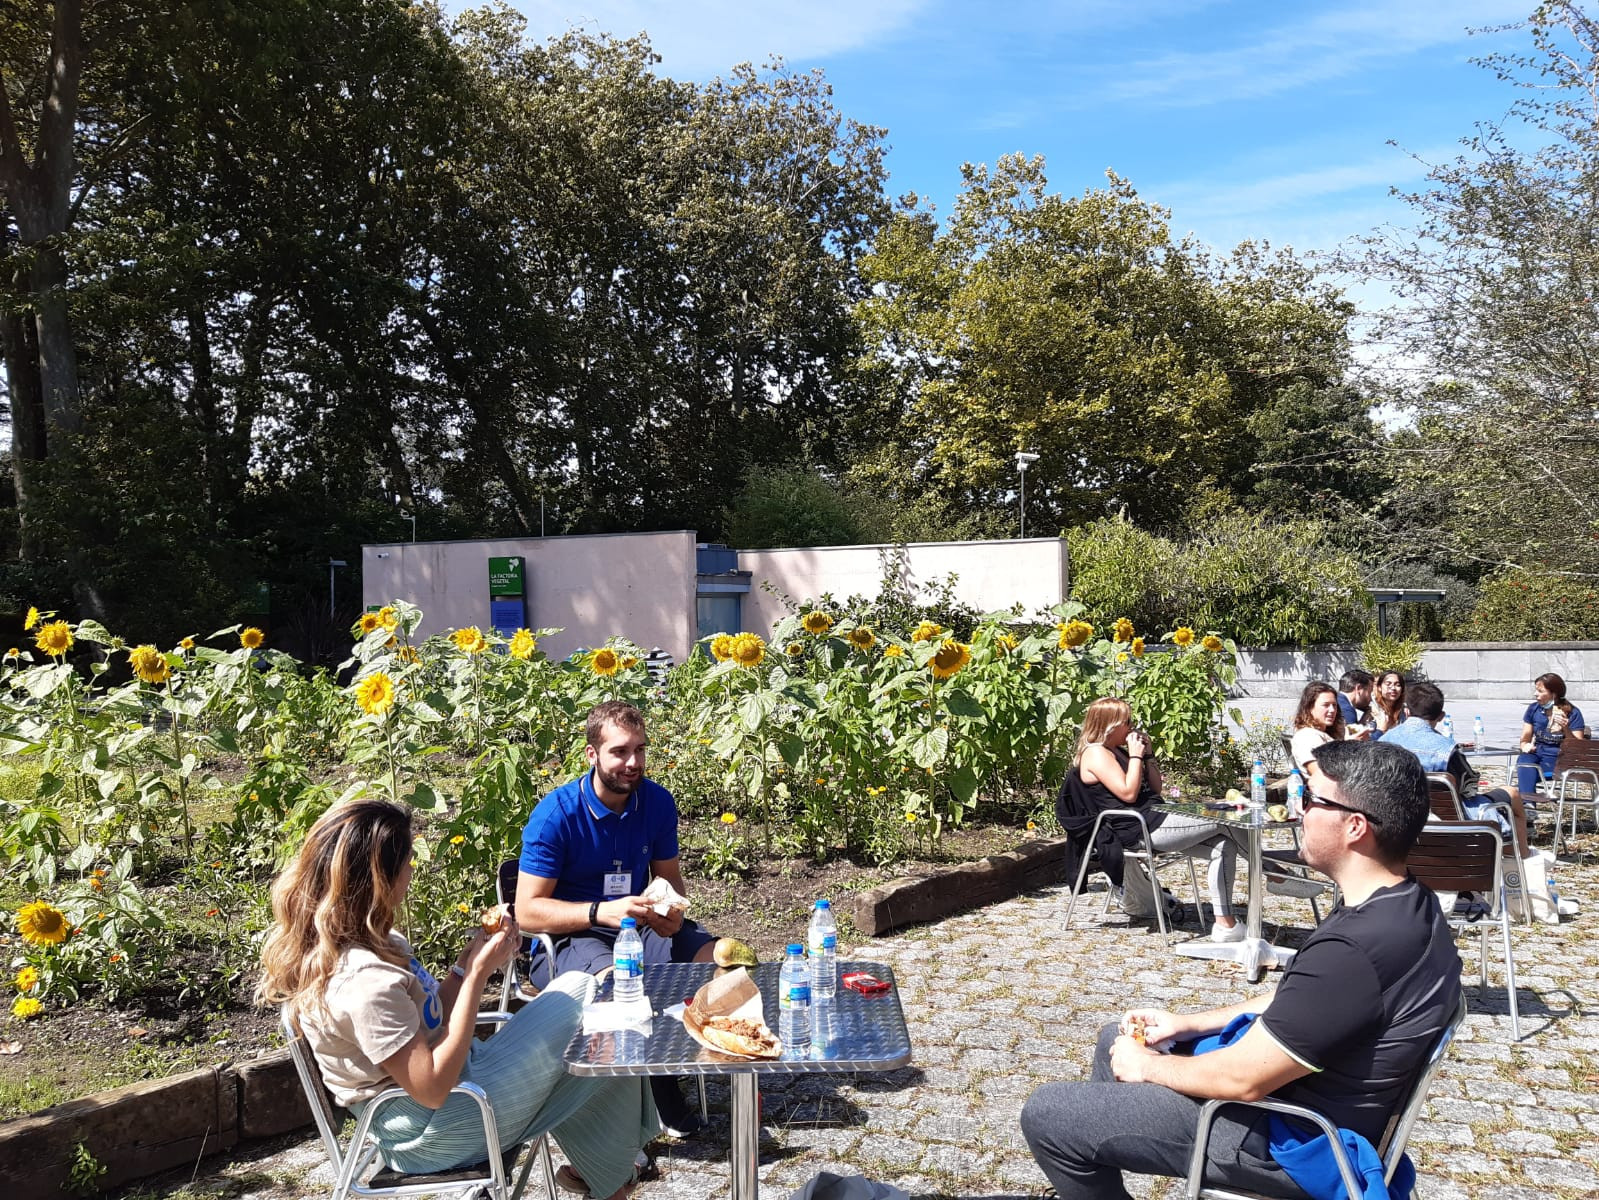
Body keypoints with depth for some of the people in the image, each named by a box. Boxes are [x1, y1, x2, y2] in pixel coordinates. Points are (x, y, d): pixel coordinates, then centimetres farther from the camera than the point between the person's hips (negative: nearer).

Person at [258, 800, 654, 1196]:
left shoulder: (367, 942, 0)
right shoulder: (364, 980, -30)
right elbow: (431, 1088, -27)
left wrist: (468, 962, -6)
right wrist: (478, 974, -25)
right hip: (430, 1135, -9)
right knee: (579, 998, -5)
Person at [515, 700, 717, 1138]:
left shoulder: (657, 802, 0)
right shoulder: (555, 814, -16)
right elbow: (528, 912, -17)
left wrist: (671, 909, -11)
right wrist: (601, 911, -31)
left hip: (639, 927, 6)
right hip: (568, 939, -5)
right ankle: (665, 1100, -15)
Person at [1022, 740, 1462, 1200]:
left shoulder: (1353, 951, -34)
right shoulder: (1407, 905, 0)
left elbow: (1242, 1079, -25)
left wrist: (1145, 1065, -8)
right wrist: (1188, 1023, 9)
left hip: (1286, 1141, -10)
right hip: (1308, 1098, 10)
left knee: (1046, 1114, -6)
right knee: (1116, 1040, 23)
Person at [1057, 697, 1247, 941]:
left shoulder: (1117, 751, 21)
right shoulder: (1096, 753, -8)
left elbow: (1155, 788, 21)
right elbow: (1128, 793, -19)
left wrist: (1147, 753, 11)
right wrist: (1136, 756, -11)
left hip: (1155, 823, 10)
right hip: (1139, 830, -10)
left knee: (1224, 844, -2)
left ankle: (1225, 924, -4)